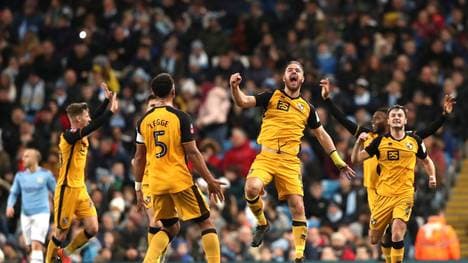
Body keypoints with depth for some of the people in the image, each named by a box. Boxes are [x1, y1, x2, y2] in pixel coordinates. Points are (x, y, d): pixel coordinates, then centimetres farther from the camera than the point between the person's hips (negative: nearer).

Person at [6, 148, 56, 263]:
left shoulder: (45, 174, -2)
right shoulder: (20, 176, 8)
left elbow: (56, 191, 6)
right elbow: (14, 193, 13)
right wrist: (10, 205, -6)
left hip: (41, 214, -5)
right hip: (26, 214, 5)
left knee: (36, 245, -19)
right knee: (32, 247, 9)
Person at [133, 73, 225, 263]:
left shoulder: (144, 121, 6)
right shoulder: (180, 117, -8)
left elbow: (139, 158, 10)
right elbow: (192, 153, -10)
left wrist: (138, 188, 18)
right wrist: (210, 181, -4)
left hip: (156, 183, 5)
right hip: (180, 181, -5)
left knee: (170, 228, 18)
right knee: (205, 223, 6)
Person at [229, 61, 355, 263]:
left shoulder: (307, 108, 14)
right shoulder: (272, 97, 7)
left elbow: (321, 135, 23)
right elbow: (242, 102, -3)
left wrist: (339, 162, 21)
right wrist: (235, 87, -24)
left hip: (289, 161, 2)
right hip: (266, 156, -2)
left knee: (298, 207, -8)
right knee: (252, 189, -29)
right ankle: (262, 224, 1)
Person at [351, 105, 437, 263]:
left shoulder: (415, 140, 4)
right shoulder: (380, 141, 2)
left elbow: (426, 161, 21)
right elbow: (355, 159, 0)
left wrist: (432, 176, 3)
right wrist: (359, 142, -16)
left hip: (404, 195, -1)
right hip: (383, 195, 1)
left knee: (397, 235, -22)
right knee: (374, 240, 6)